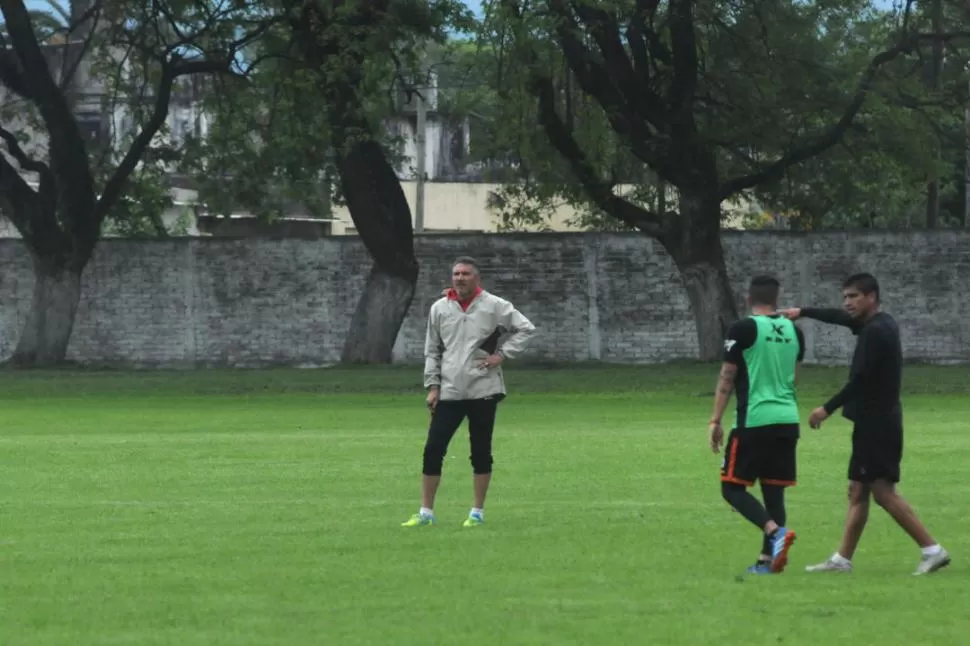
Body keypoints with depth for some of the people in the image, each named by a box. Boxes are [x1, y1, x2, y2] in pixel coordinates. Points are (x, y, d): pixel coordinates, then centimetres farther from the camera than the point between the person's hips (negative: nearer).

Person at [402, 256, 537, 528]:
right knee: (433, 449, -2)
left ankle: (478, 512, 13)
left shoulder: (494, 306, -3)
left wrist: (503, 354, -8)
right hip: (448, 393, 2)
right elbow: (432, 350, 11)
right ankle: (426, 513, 5)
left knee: (481, 452, 5)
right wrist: (432, 386, 3)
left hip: (483, 391, -2)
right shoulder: (439, 309, 6)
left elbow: (526, 329, 1)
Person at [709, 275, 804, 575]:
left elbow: (727, 378, -6)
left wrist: (715, 420, -2)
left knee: (732, 487, 1)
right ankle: (767, 559, 5)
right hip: (788, 420, 6)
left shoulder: (744, 329, -7)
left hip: (754, 420, -6)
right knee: (774, 491, 10)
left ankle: (775, 531, -19)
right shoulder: (793, 331, 10)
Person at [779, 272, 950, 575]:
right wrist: (802, 312, 33)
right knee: (857, 490, 12)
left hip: (877, 423, -10)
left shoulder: (876, 331, -17)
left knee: (883, 491, -12)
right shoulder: (876, 325, 13)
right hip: (872, 422, 10)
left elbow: (860, 380, -21)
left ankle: (932, 550, -14)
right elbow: (839, 317, 30)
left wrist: (827, 409, -15)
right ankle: (842, 559, 15)